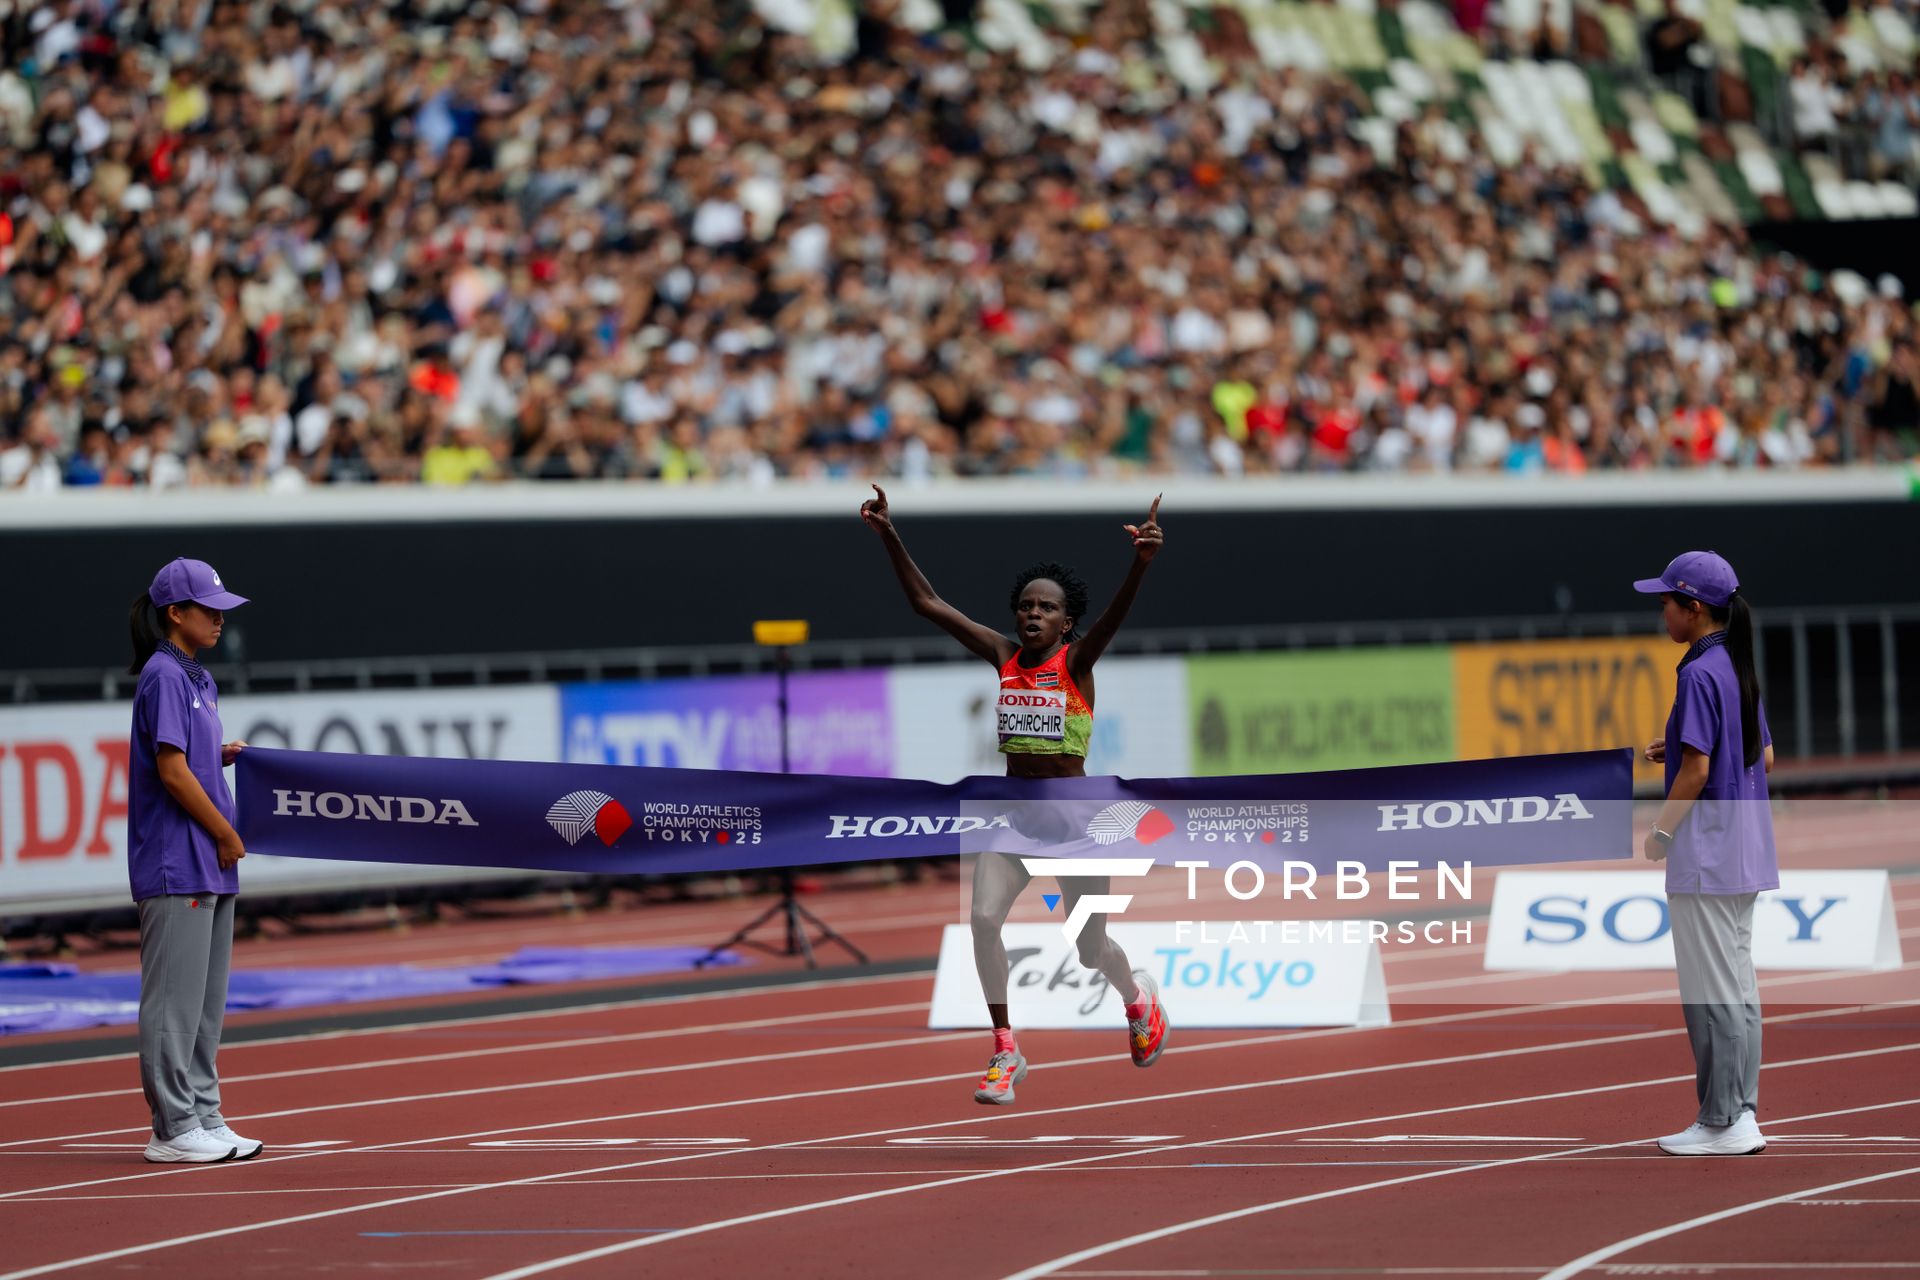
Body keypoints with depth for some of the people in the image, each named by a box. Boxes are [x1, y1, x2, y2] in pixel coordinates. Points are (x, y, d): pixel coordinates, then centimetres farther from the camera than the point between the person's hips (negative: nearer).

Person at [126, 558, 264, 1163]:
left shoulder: (197, 679, 16)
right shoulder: (163, 676, -12)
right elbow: (171, 771, -18)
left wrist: (225, 755, 4)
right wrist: (226, 835, -11)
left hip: (210, 865, 10)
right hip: (175, 863, -10)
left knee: (207, 999, 13)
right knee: (175, 995, -6)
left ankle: (203, 1118, 19)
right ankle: (174, 1129, -3)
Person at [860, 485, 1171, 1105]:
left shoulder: (1076, 660, -9)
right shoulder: (1005, 657, 1)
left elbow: (1116, 614, -29)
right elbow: (926, 602, 1)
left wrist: (1142, 562, -48)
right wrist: (888, 535, -7)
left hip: (1075, 818, -4)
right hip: (1012, 813, 4)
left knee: (1090, 948, 7)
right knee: (983, 918, -17)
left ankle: (1137, 997, 42)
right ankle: (1005, 1051, -6)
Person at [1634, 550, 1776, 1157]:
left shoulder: (1699, 674, -16)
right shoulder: (1739, 668, 11)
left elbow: (1696, 771, -20)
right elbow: (1763, 756, 18)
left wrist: (1661, 832, -9)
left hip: (1707, 842, -10)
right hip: (1746, 839, 10)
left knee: (1712, 987, -5)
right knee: (1737, 982, 13)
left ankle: (1722, 1123, -3)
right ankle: (1742, 1113, 16)